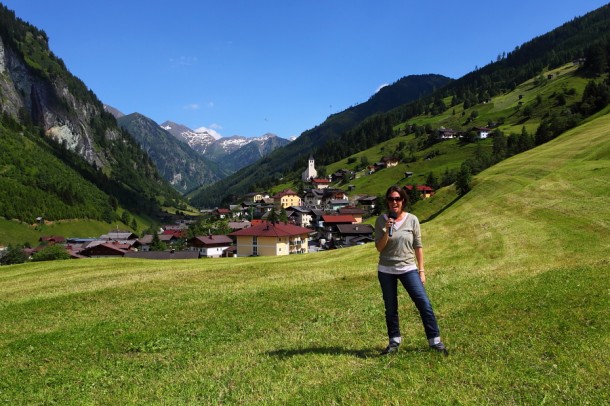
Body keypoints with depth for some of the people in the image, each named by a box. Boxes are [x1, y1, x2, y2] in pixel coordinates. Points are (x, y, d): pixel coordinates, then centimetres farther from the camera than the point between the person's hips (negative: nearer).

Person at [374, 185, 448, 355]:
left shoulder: (412, 220, -3)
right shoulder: (381, 220, -4)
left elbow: (418, 246, 2)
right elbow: (379, 247, -6)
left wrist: (421, 270, 0)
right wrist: (387, 230, -21)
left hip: (408, 269, 0)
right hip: (386, 271, 1)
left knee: (424, 304, -5)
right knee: (391, 308, 10)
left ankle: (435, 341, 7)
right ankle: (394, 341, 26)